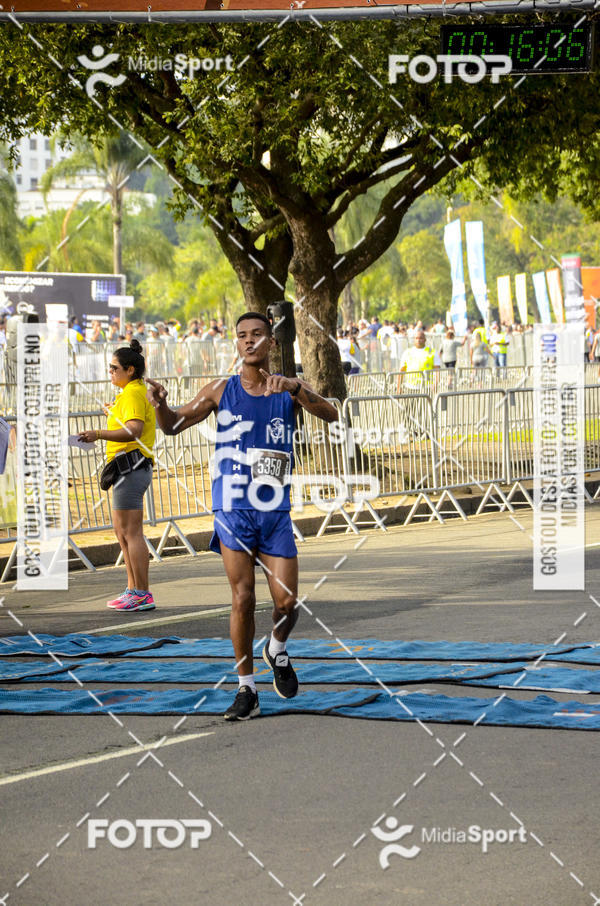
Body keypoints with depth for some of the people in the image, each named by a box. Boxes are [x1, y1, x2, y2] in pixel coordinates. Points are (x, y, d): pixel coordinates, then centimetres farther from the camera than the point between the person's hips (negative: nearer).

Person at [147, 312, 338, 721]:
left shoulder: (290, 389, 2)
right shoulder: (222, 390, 5)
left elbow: (331, 415, -15)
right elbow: (173, 425, 8)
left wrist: (294, 388, -32)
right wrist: (160, 403, -16)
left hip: (276, 513, 0)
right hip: (233, 511, 0)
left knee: (287, 601, -3)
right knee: (243, 599, -4)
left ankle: (277, 651, 29)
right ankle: (247, 690, 4)